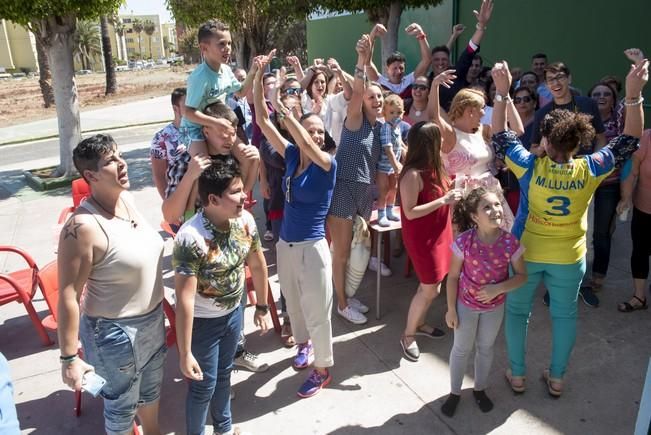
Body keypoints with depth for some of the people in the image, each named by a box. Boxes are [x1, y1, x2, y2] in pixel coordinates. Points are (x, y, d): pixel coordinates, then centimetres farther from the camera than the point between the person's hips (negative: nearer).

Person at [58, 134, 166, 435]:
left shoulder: (127, 199, -5)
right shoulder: (82, 227, -29)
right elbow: (68, 297, -24)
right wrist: (69, 357, -20)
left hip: (153, 319, 8)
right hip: (115, 333, -8)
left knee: (151, 386, 31)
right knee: (122, 404, 17)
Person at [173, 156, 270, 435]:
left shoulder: (245, 220, -13)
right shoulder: (191, 238, -33)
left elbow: (257, 265, 2)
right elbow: (185, 299, -31)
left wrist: (262, 307, 10)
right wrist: (185, 353, -27)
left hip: (234, 313, 6)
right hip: (203, 321, -6)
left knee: (224, 374, 26)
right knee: (204, 385, 11)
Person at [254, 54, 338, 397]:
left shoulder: (328, 163, -12)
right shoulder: (291, 156, 0)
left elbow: (308, 145, -34)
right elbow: (263, 123, -4)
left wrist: (285, 109, -36)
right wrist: (259, 78, -9)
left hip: (312, 247, -5)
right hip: (285, 244, 6)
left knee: (317, 311, 7)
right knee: (293, 302, 23)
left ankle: (323, 369, 26)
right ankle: (304, 343, 50)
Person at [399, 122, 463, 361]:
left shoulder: (433, 167, 3)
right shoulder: (413, 174, -23)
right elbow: (410, 212, -24)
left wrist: (452, 193, 0)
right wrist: (443, 200, -26)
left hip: (438, 234, 8)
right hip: (421, 238, -8)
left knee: (433, 285, 17)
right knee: (429, 289, 0)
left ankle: (419, 324, 37)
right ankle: (407, 335, 18)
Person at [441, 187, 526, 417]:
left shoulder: (510, 242, -21)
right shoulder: (464, 242, -25)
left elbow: (521, 275, -9)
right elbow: (453, 276, -14)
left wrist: (498, 288, -25)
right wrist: (451, 309, -10)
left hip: (495, 306, 2)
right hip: (466, 305, -2)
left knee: (486, 348, 22)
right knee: (461, 349, 17)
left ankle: (480, 389, 46)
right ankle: (454, 392, 38)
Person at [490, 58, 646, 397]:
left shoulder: (531, 167, -21)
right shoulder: (590, 170, -17)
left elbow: (501, 136, -11)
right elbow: (629, 140, -6)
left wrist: (502, 92, -16)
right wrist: (634, 95, -14)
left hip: (526, 252, -1)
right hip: (569, 257, 2)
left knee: (517, 310, 16)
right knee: (564, 314, 19)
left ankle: (517, 374, 26)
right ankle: (556, 377, 31)